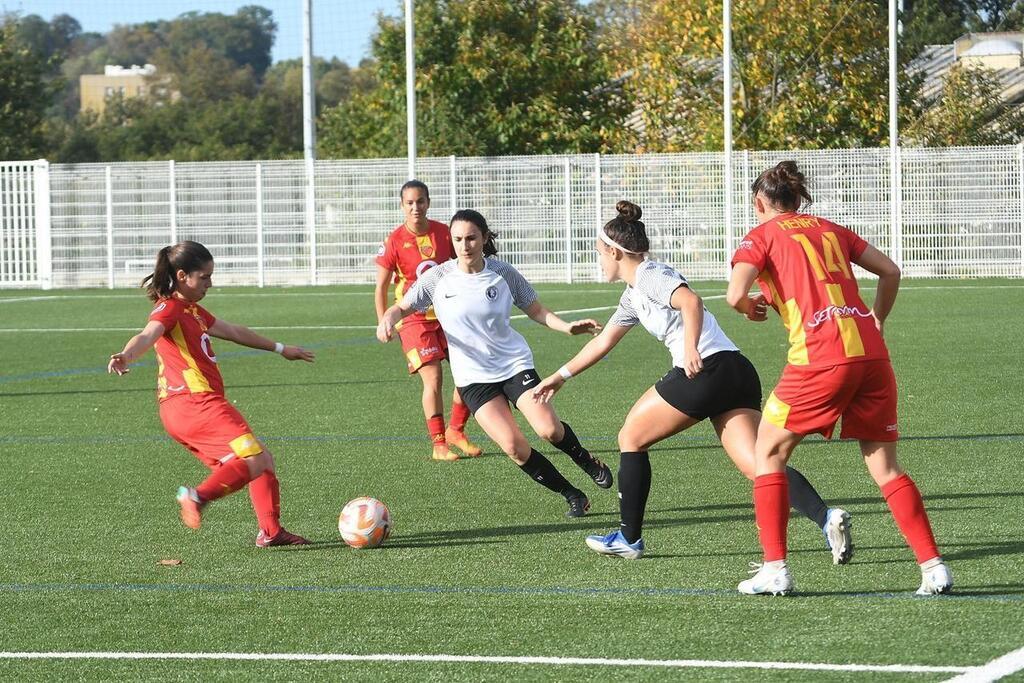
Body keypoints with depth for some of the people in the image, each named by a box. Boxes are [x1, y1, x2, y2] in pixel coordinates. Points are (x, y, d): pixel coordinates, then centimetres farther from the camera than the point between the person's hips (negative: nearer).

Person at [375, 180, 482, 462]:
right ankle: (438, 444, -5)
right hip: (414, 319, -4)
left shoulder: (444, 233, 0)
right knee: (433, 378, -13)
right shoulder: (395, 241, -10)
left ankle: (455, 431, 19)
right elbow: (380, 288, -4)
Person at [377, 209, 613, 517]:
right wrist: (388, 319, -21)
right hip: (473, 376, 0)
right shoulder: (438, 277, -5)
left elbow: (536, 311, 7)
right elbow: (402, 307, 2)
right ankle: (573, 496, 1)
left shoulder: (503, 273, -4)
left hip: (515, 363, 0)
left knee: (549, 429, -20)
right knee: (513, 446, -16)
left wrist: (567, 327, -9)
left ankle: (587, 461, 14)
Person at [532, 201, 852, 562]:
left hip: (705, 369, -9)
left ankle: (628, 538, 17)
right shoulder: (633, 296, 27)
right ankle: (826, 516, -27)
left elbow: (691, 301, -21)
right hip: (739, 374, 9)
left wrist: (691, 348, -36)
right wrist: (560, 376, 48)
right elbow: (603, 341, 40)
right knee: (758, 466, -5)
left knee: (631, 438, 10)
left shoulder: (648, 275, -1)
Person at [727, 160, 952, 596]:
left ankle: (775, 569, 4)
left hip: (821, 358, -5)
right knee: (885, 467, 10)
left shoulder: (762, 236, 7)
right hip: (870, 350, 5)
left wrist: (750, 308, 15)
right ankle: (934, 567, 0)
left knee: (769, 453, 12)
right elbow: (890, 271, 20)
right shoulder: (829, 229, 22)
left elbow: (736, 294, -8)